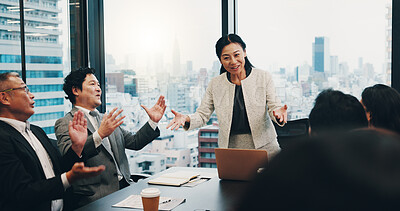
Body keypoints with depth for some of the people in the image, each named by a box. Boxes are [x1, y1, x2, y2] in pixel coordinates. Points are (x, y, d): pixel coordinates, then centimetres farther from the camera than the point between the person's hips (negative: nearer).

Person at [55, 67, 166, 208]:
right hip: (96, 197, -7)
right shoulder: (65, 123, -2)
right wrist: (99, 134, -32)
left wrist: (153, 121, 8)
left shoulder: (105, 119, 22)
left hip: (124, 186, 7)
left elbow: (134, 142, 20)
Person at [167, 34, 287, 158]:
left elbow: (273, 107, -1)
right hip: (229, 149, 1)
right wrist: (186, 119, -13)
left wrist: (278, 113, -25)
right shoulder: (215, 84, 7)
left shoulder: (264, 77, 2)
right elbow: (203, 115, 8)